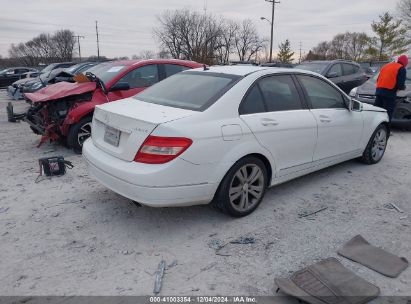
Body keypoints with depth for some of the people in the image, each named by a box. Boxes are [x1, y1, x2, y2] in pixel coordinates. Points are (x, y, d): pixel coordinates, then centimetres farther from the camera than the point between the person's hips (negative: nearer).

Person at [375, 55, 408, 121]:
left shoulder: (386, 66, 23)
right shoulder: (402, 69, 2)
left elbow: (378, 79, 23)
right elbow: (400, 85, -6)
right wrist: (403, 87, 15)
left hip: (379, 91, 7)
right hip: (389, 93, -7)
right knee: (387, 115, -3)